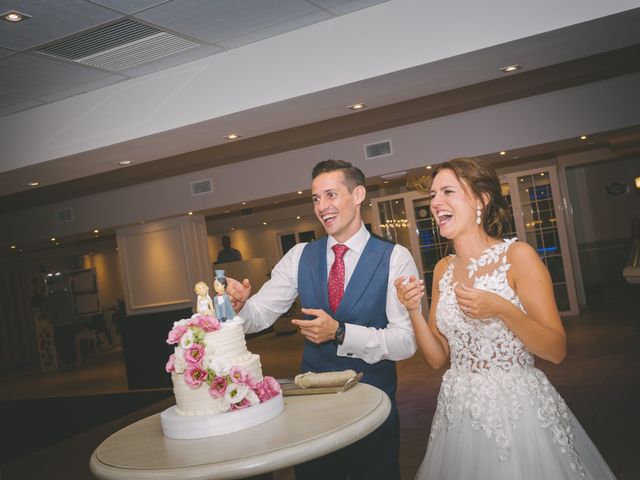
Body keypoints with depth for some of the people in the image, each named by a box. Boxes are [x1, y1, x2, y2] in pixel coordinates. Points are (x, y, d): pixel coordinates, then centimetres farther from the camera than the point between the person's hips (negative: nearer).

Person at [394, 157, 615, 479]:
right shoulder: (443, 269, 4)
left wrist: (502, 310, -27)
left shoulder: (517, 256, -12)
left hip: (517, 409, -5)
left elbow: (556, 350, -13)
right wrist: (414, 312, -12)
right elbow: (438, 358, 4)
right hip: (460, 413, 5)